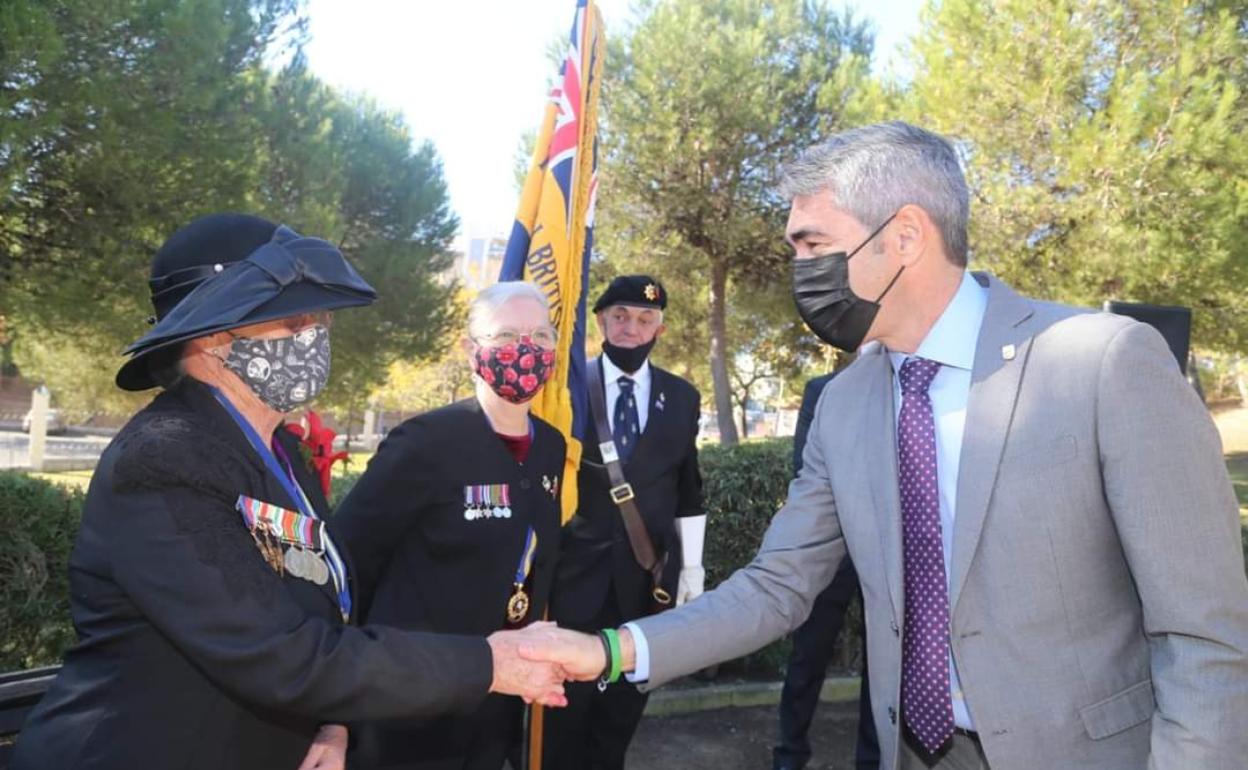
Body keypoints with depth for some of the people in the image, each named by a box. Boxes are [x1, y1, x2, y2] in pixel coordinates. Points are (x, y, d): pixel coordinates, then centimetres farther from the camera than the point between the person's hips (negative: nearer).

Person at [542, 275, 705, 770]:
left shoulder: (682, 397, 5)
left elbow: (687, 490, 8)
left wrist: (691, 567, 7)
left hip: (649, 574, 3)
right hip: (576, 571, -2)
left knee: (625, 705, 16)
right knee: (565, 705, 7)